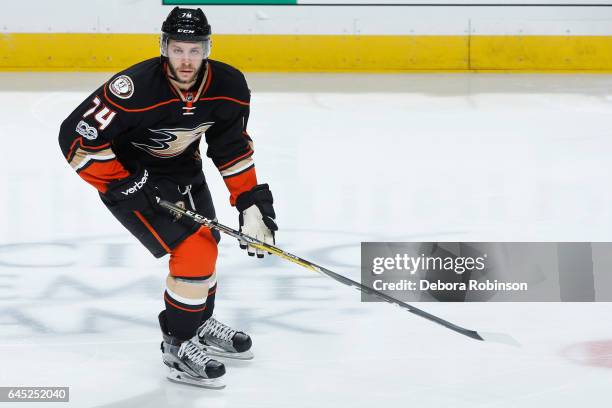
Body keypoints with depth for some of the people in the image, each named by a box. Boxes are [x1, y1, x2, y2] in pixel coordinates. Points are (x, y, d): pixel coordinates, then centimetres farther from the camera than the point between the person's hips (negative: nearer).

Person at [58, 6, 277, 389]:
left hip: (182, 168, 7)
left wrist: (252, 202, -4)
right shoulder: (137, 89, -36)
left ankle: (200, 323, 45)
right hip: (131, 172, -7)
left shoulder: (229, 86, -17)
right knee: (193, 251, -15)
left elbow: (233, 146, -1)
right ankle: (178, 344, 3)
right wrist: (122, 186, -29)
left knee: (206, 246, 19)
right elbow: (76, 136, -31)